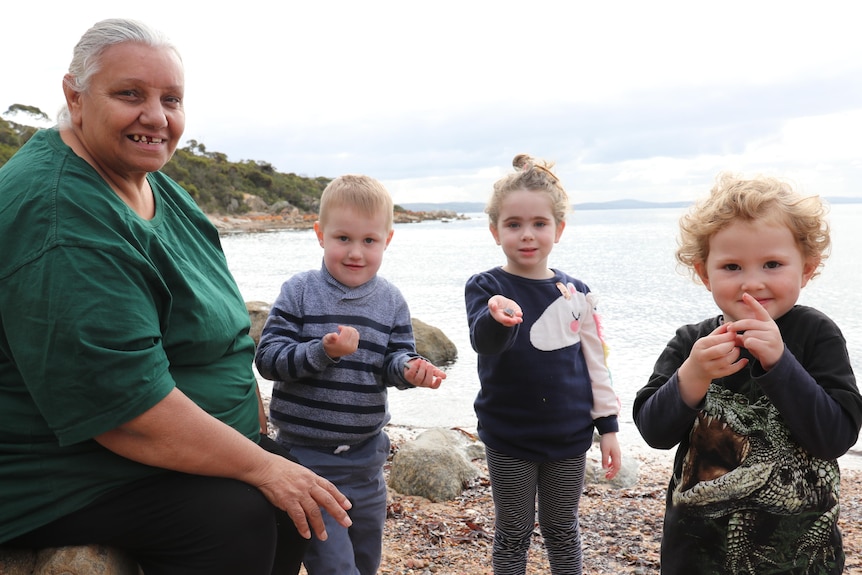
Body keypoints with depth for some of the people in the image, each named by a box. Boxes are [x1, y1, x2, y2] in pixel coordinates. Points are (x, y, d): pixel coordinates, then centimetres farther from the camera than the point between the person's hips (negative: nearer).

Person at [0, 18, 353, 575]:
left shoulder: (147, 179, 5)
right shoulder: (60, 221, -27)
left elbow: (209, 318, 16)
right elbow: (128, 411, -30)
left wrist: (249, 398, 11)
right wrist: (262, 467, -22)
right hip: (64, 477, -9)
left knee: (299, 497, 1)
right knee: (235, 518, -26)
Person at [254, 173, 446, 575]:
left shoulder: (390, 301, 0)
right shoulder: (299, 292, -10)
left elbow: (394, 360, 0)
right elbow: (268, 358, -14)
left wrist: (410, 369, -23)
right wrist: (323, 351, -28)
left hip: (365, 455, 4)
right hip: (306, 454, -4)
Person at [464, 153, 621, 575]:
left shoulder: (576, 294, 0)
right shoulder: (486, 287, -8)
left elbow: (595, 362, 7)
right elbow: (483, 342, -26)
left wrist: (608, 425, 6)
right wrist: (497, 318, -48)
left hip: (569, 434, 2)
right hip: (509, 437, -2)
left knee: (563, 530, 17)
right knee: (512, 534, 12)